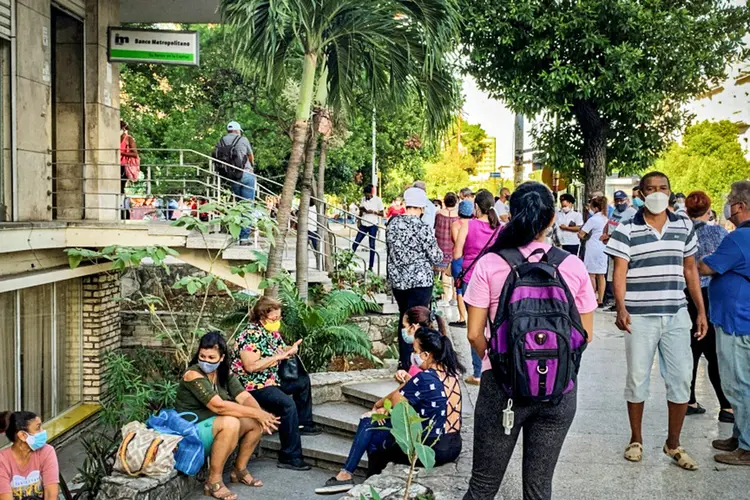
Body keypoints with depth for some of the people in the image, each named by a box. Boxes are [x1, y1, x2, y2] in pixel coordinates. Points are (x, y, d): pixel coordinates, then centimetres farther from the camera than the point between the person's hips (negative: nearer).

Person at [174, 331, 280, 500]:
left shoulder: (225, 374, 3)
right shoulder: (193, 375, -20)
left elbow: (245, 398, -7)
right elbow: (219, 406, -29)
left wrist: (261, 415, -28)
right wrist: (256, 413, -29)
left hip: (217, 427, 8)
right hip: (192, 431, -8)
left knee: (256, 422, -7)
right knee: (230, 422, -33)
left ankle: (240, 470, 10)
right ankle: (214, 481, -21)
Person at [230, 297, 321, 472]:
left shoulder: (272, 332, 9)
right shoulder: (252, 334, -20)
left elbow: (281, 350, 18)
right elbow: (251, 366, -28)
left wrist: (290, 350, -7)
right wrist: (279, 356, -22)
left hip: (270, 381, 11)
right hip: (253, 386, -11)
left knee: (303, 380, 24)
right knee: (287, 403, -32)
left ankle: (303, 424, 33)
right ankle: (290, 457, -30)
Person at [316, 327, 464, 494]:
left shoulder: (425, 378, -19)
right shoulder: (450, 373, 7)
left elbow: (396, 398, -5)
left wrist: (378, 405, 13)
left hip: (432, 449, -8)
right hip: (453, 445, 8)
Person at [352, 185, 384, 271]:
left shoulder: (377, 200, -5)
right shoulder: (363, 199, 7)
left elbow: (382, 213, -4)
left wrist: (373, 212, -19)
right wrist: (359, 222, 4)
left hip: (373, 225, -3)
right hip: (363, 225, 3)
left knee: (372, 245, 1)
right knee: (356, 242, -2)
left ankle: (371, 266, 5)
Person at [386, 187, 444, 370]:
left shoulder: (393, 224, 2)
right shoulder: (423, 228, -16)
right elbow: (436, 258, -11)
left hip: (397, 280, 6)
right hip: (420, 281, -6)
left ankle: (403, 362, 25)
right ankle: (409, 364, 5)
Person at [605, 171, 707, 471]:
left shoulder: (684, 228, 7)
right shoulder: (626, 231, -4)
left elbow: (690, 271, 12)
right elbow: (619, 273, -8)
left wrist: (701, 311, 8)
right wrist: (621, 308, -24)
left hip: (676, 316, 3)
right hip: (640, 317, -3)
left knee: (681, 378, 4)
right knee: (637, 378, 7)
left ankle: (673, 443, 20)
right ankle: (636, 440, 23)